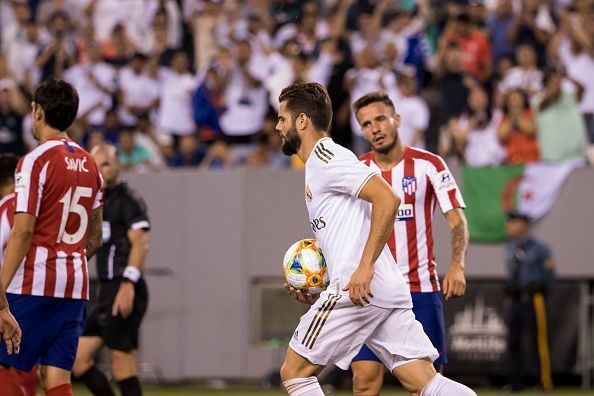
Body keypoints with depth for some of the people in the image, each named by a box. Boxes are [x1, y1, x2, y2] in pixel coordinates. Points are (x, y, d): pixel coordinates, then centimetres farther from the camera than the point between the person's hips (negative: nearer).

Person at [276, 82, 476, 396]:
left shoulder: (325, 157, -5)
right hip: (389, 292, 9)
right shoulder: (320, 164, 26)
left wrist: (365, 267, -22)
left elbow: (387, 199, -19)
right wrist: (316, 295, 19)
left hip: (361, 290, -9)